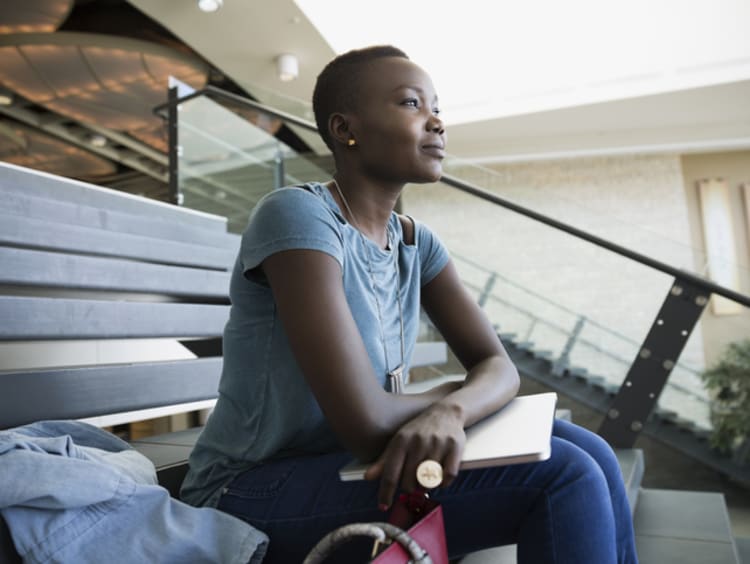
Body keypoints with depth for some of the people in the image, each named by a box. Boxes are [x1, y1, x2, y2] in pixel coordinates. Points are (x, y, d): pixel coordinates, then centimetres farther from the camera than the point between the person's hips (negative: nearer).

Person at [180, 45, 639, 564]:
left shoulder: (415, 242, 2)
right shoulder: (297, 215, -22)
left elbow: (499, 367, -3)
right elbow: (366, 422, -29)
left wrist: (450, 411, -26)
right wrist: (452, 395, -8)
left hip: (348, 466, 7)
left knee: (587, 454, -4)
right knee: (564, 479, -19)